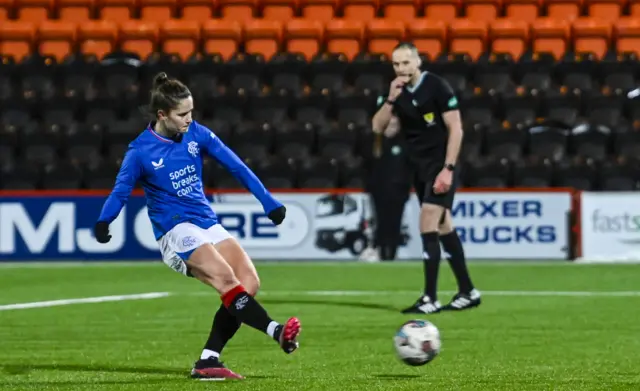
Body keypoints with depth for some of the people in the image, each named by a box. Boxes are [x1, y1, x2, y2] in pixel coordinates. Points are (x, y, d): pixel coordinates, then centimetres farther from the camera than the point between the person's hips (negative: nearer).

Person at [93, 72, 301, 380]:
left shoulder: (196, 134, 5)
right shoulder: (140, 152, -6)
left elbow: (237, 167, 9)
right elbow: (121, 191, -9)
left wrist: (269, 203, 8)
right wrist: (103, 222, -29)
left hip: (209, 224, 6)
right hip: (176, 231, -6)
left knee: (249, 281, -14)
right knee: (226, 279, -29)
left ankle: (207, 361, -13)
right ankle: (276, 331, -40)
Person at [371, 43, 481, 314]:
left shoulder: (437, 87, -13)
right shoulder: (398, 91, 5)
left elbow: (455, 129, -14)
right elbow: (378, 127, 0)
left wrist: (447, 169, -20)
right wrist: (391, 99, -15)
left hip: (439, 167, -7)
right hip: (419, 167, 7)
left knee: (428, 226, -15)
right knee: (443, 228, 11)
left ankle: (430, 299, -13)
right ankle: (468, 292, 19)